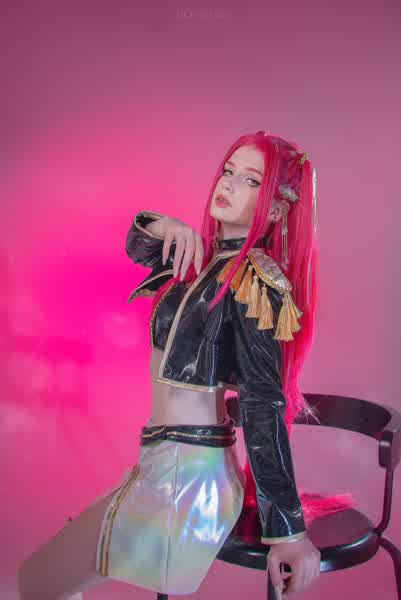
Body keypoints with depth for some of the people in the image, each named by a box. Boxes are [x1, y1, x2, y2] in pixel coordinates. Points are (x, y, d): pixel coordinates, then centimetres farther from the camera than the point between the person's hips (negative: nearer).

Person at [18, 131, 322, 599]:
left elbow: (264, 404, -21)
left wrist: (288, 529, -21)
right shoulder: (208, 255, 7)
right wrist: (165, 227, -6)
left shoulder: (253, 281, -17)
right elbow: (137, 248, 18)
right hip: (168, 462, 9)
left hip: (188, 473, -9)